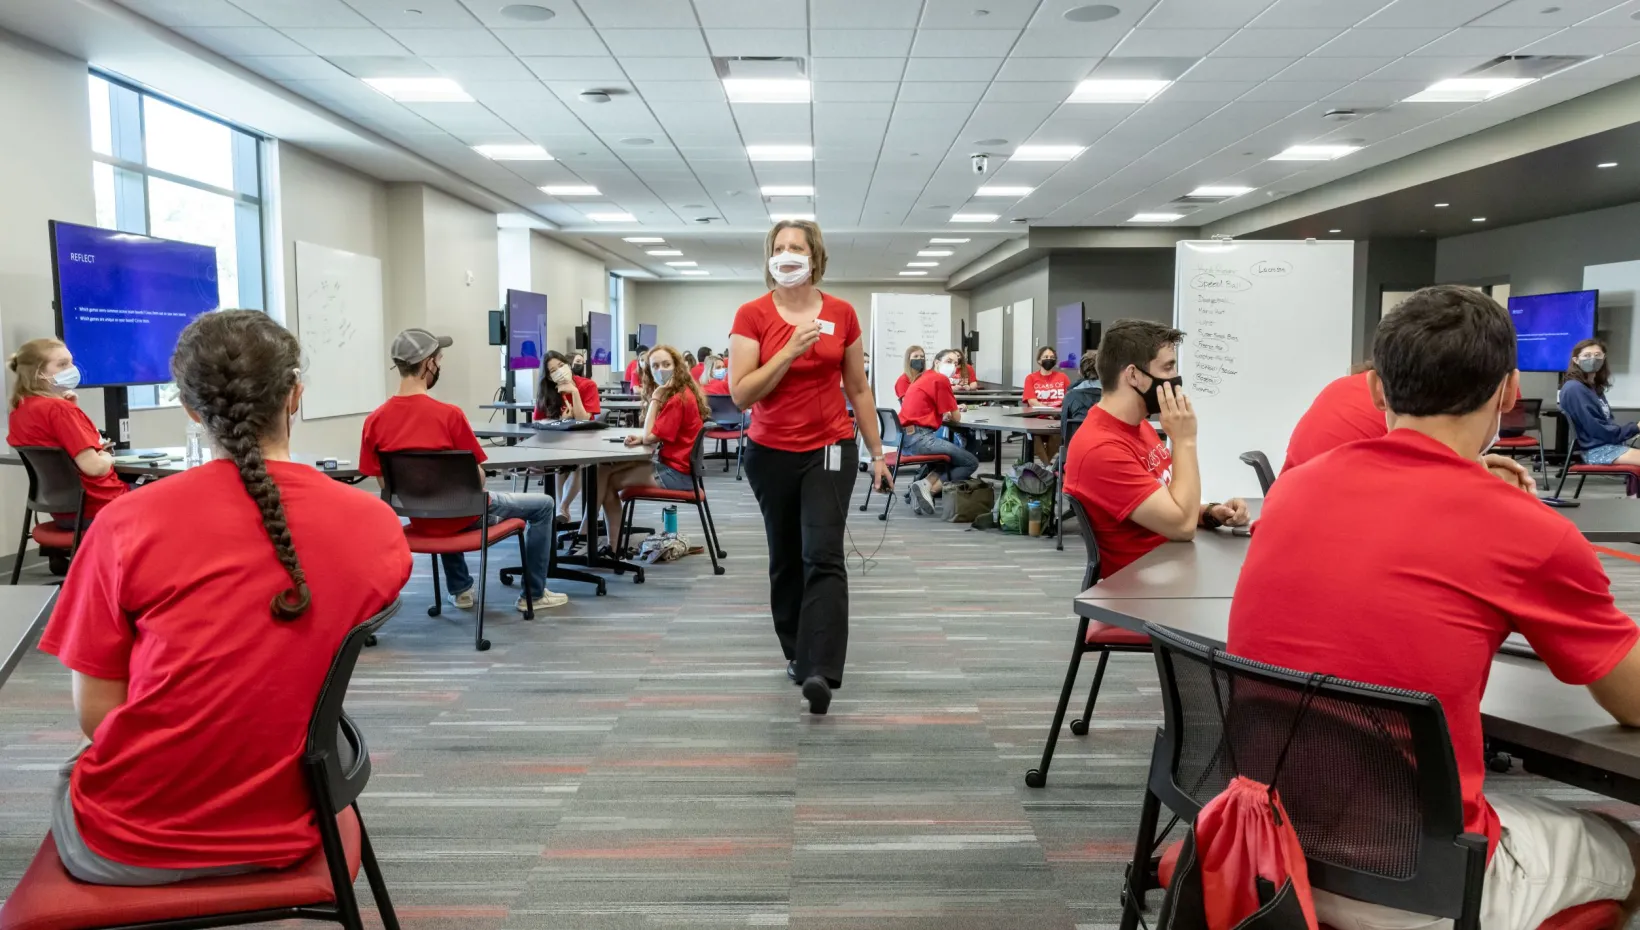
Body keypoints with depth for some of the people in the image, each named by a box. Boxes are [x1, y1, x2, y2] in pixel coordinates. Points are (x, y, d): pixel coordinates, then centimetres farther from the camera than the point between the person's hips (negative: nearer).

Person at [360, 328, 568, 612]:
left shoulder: (374, 420, -11)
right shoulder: (448, 414, -25)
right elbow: (478, 480, -17)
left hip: (422, 520, 6)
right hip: (462, 517, -6)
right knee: (543, 504, 15)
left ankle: (460, 589, 43)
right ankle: (533, 594, 22)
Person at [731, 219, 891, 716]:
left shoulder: (842, 314, 1)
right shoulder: (751, 316, -4)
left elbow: (858, 388, 9)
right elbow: (741, 394, -12)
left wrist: (878, 452, 10)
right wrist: (791, 350, -20)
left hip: (830, 448, 0)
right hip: (771, 453, 1)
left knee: (823, 555, -14)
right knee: (785, 558, 13)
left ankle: (820, 671, -18)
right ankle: (796, 651, 30)